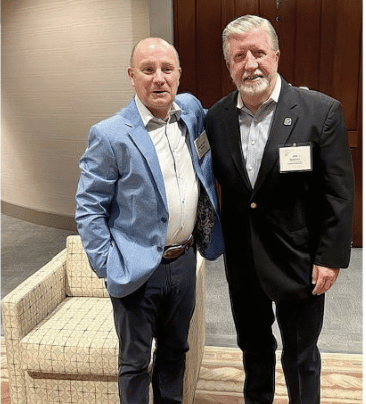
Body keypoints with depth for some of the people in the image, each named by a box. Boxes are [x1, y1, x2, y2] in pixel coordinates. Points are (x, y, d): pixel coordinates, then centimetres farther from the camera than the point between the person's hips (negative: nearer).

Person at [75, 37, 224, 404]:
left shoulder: (191, 110, 1)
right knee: (135, 361, 15)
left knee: (175, 350, 24)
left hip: (184, 260, 5)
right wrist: (108, 266, -14)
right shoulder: (110, 135, -15)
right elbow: (88, 209, -11)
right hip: (138, 270, -5)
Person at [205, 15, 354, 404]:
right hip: (241, 260, 4)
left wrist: (331, 256, -11)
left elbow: (339, 192, -11)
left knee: (300, 359, 14)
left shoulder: (321, 111, -13)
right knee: (253, 347, 24)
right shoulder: (216, 117, -2)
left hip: (298, 260, -3)